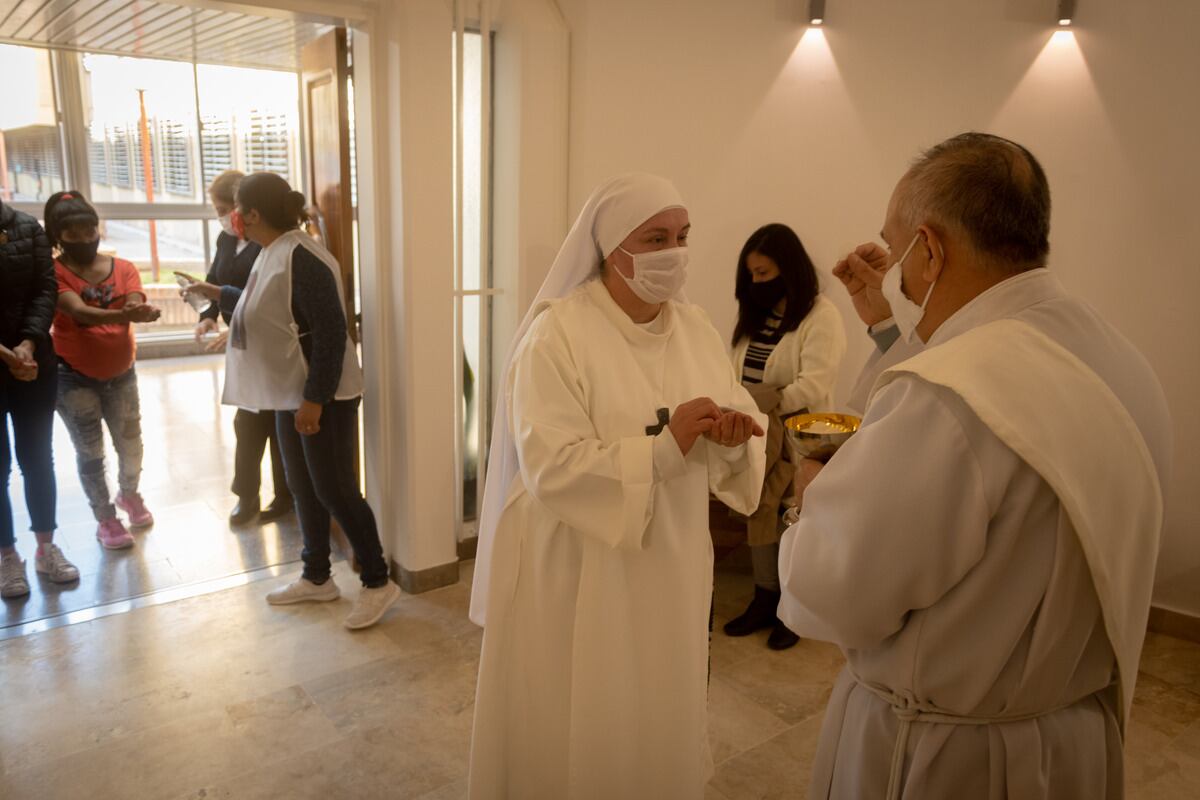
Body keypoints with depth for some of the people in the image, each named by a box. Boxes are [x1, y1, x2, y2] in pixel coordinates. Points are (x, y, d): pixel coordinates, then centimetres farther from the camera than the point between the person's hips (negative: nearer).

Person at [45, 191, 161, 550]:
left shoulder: (123, 268, -2)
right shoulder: (53, 272, -13)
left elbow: (135, 305, -18)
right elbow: (78, 311, -30)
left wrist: (139, 312, -43)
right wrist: (121, 314, -48)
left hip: (121, 373, 3)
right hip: (73, 377, -3)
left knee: (131, 444, 13)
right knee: (90, 451, 3)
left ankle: (129, 494, 42)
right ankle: (106, 519, 21)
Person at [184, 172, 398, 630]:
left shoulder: (301, 259, -21)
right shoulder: (272, 254, 11)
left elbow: (331, 331, -25)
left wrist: (315, 399, -25)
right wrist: (217, 294, 34)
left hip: (322, 396, -10)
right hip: (290, 393, 10)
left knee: (334, 491, -5)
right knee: (302, 488, 16)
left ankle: (378, 583, 8)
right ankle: (317, 579, 29)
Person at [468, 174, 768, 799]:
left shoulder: (696, 328, 3)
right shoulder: (557, 333, -16)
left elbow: (741, 434, 4)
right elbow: (550, 468, -23)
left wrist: (731, 437, -20)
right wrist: (663, 447, -29)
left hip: (670, 571, 6)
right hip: (577, 575, -5)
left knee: (657, 725, 21)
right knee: (579, 733, 11)